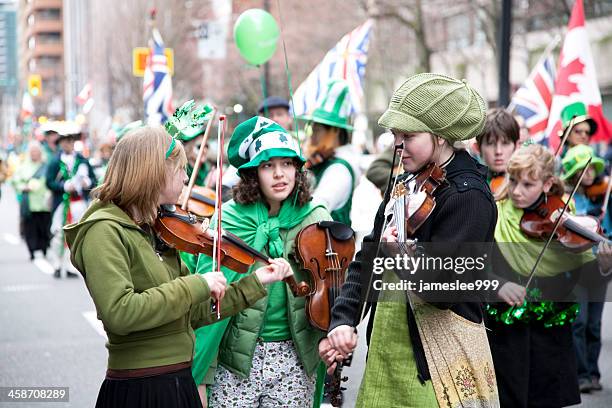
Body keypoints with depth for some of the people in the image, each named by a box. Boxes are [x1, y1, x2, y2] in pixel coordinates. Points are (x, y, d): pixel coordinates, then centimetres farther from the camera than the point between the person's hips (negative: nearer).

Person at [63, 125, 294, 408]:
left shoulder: (154, 232, 11)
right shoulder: (104, 231, -15)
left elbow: (195, 313, 12)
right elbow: (120, 314, -27)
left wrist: (256, 283, 12)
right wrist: (197, 285, -22)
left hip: (178, 384, 8)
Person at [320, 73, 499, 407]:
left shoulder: (468, 196, -15)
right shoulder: (407, 182, 8)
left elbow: (442, 286, -20)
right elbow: (368, 256, 8)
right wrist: (342, 320, -2)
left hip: (439, 354, -7)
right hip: (388, 347, 7)